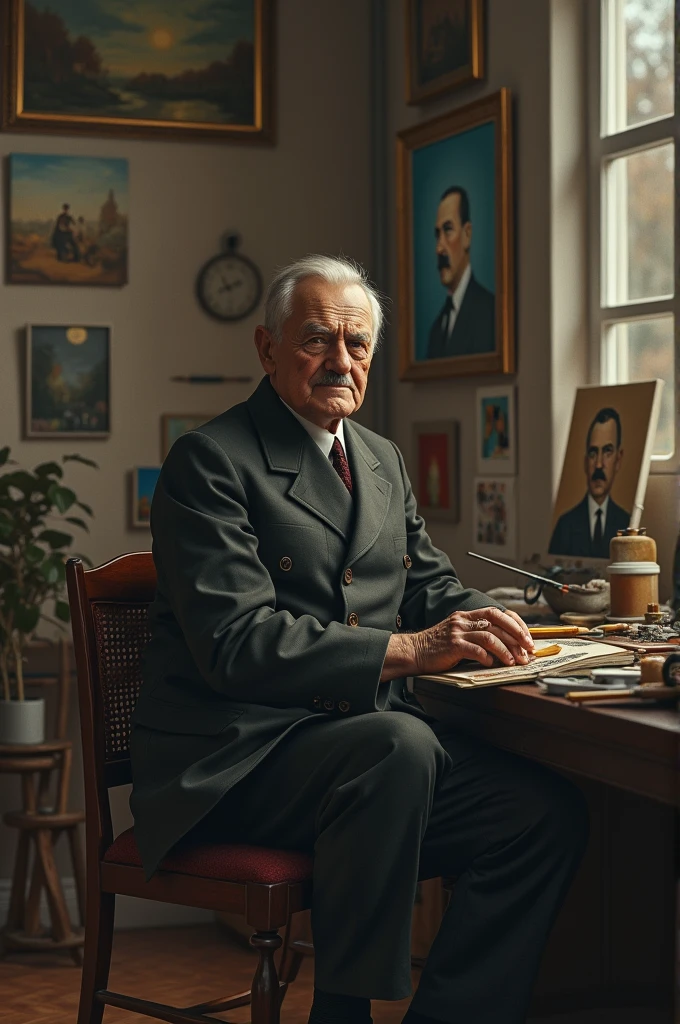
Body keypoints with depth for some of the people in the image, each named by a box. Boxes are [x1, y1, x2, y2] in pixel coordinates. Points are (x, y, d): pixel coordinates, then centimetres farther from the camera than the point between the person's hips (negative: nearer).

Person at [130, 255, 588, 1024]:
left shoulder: (382, 460, 18)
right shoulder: (210, 460, -7)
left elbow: (431, 583, 22)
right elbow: (235, 642, -17)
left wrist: (481, 624, -4)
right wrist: (406, 649, -25)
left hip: (362, 744, 7)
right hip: (235, 757, -7)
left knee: (547, 810, -15)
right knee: (397, 744, -36)